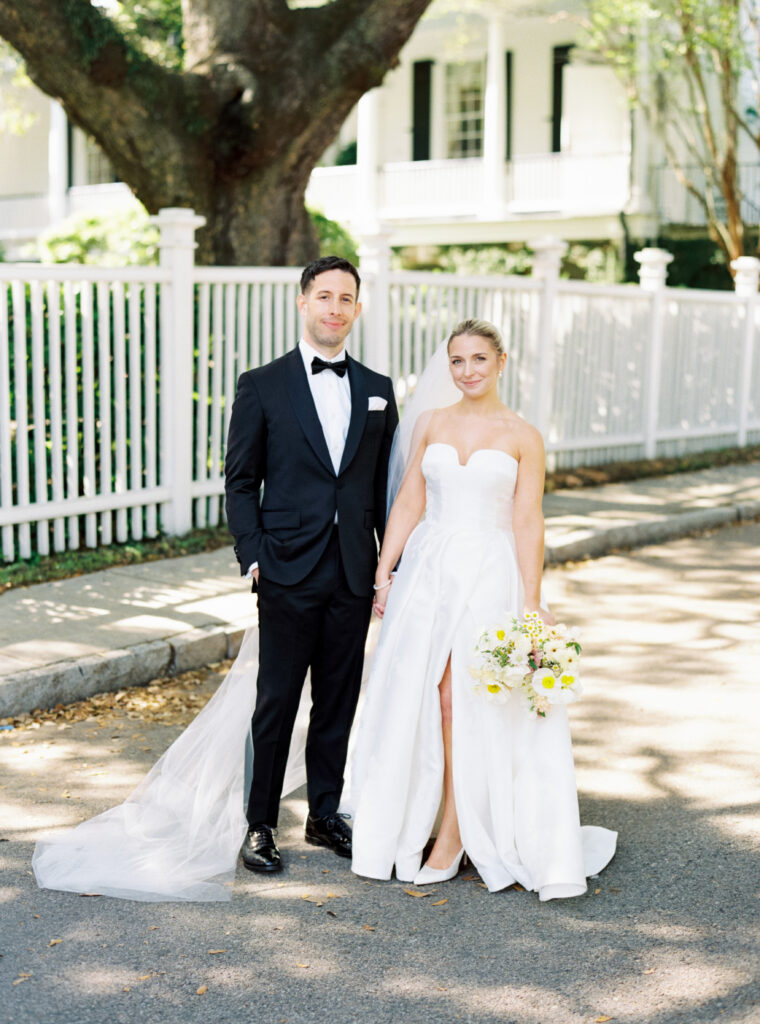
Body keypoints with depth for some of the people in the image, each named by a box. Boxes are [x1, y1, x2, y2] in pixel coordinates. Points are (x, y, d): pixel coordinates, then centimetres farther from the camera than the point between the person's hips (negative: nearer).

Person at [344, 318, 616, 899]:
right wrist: (384, 573, 3)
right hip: (428, 572, 3)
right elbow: (408, 504, 9)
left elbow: (528, 525, -4)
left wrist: (531, 606, -9)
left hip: (490, 577, -3)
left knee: (467, 707, -2)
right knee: (421, 703, 5)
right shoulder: (431, 425, 8)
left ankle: (452, 839, 9)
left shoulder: (522, 437, -1)